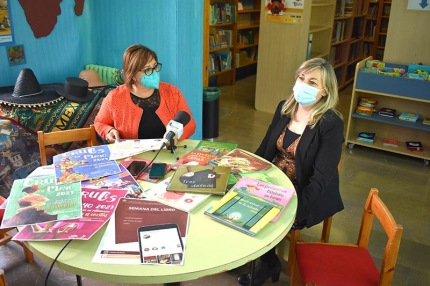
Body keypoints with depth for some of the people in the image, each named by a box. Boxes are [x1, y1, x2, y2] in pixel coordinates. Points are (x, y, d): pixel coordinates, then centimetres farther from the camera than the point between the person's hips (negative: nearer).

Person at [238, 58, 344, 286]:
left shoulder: (331, 124, -19)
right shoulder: (284, 108, 0)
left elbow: (320, 179, -23)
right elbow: (265, 148, 7)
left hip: (305, 196, -6)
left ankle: (269, 264, 14)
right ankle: (264, 258, 12)